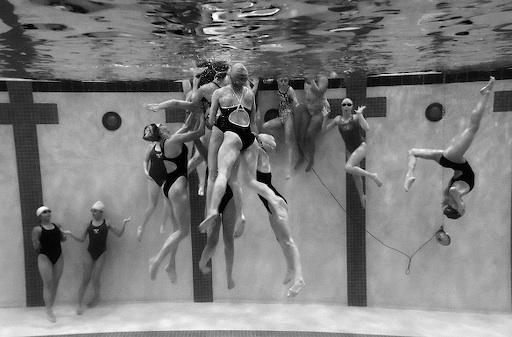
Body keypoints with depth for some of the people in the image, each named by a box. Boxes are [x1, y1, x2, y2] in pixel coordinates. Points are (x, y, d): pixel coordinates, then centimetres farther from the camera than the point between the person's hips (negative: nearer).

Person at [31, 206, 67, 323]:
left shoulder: (56, 226, 8)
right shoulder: (37, 229, -6)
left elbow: (62, 239, 16)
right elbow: (35, 247, -6)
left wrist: (64, 235, -4)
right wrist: (35, 241, -26)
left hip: (58, 257, 5)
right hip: (44, 257, -5)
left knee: (55, 283, 7)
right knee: (48, 283, -8)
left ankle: (51, 308, 19)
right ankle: (49, 312, -3)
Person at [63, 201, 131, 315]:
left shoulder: (106, 223, 0)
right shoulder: (88, 224, 4)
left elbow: (119, 234, -2)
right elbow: (81, 239, 3)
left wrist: (124, 223, -13)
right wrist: (70, 234, -8)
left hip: (101, 253, -2)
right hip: (90, 253, 2)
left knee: (96, 279, 0)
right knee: (86, 278, -1)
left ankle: (96, 297, 26)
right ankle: (79, 302, 12)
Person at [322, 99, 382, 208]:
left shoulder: (356, 117, -14)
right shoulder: (338, 119, -1)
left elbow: (367, 128, -29)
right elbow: (324, 130, 1)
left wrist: (360, 114, -28)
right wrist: (325, 117, -12)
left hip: (361, 146, -6)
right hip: (350, 150, 6)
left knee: (348, 168, -31)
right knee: (355, 176, 17)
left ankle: (372, 175, -13)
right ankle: (362, 196, 41)